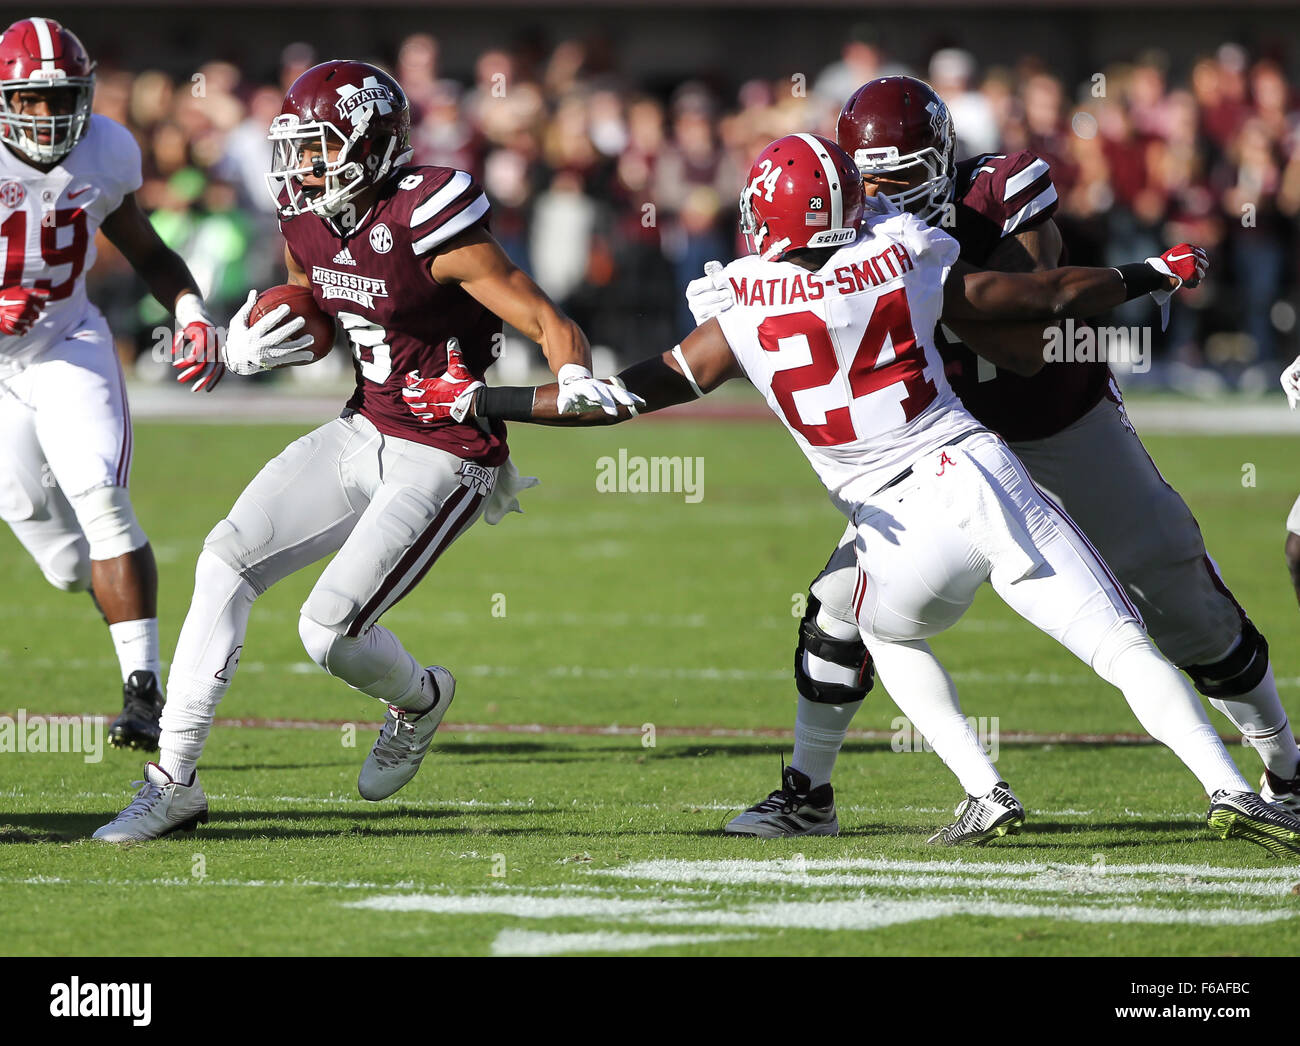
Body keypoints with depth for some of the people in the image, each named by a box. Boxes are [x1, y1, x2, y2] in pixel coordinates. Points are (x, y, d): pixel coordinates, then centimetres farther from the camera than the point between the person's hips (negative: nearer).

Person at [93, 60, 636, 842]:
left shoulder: (428, 227, -22)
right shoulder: (309, 221, 1)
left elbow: (549, 323, -20)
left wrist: (576, 381, -41)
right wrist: (249, 352, -1)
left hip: (444, 461, -8)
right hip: (366, 433, 8)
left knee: (330, 631, -14)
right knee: (229, 558, -4)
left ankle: (419, 700, 24)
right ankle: (175, 781, 0)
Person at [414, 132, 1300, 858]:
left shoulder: (748, 318, 0)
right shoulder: (910, 261, 5)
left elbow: (632, 395, 3)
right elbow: (1054, 298, 14)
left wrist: (476, 401, 10)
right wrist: (1155, 275, 31)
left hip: (909, 528, -1)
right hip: (985, 472, 1)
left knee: (892, 638, 31)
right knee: (1123, 645, 3)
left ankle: (987, 793, 15)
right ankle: (1228, 789, -13)